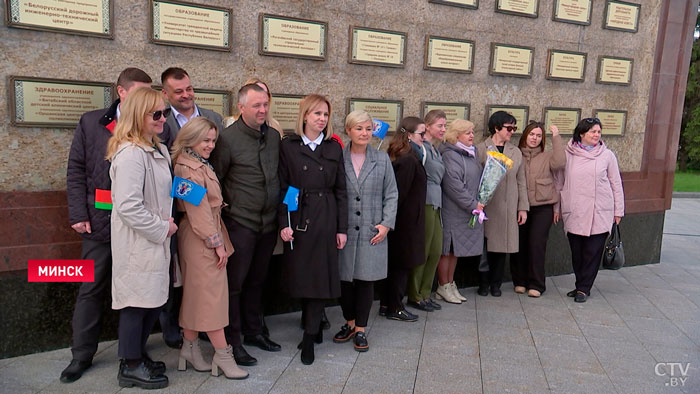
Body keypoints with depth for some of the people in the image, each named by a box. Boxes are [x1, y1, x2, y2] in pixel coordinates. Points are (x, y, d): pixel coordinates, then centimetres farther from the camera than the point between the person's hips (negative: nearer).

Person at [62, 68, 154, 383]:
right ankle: (82, 354, 24)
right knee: (92, 289, 9)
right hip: (101, 222, 1)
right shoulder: (91, 123, 5)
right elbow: (76, 172, 5)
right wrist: (79, 214, -3)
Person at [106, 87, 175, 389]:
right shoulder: (131, 154, -20)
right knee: (137, 301, 3)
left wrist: (167, 222, 7)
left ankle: (138, 354, 33)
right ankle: (131, 367, 19)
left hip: (155, 240, 9)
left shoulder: (158, 150, 11)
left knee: (153, 301, 16)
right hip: (137, 242, -9)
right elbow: (128, 206, -26)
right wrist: (162, 228, -16)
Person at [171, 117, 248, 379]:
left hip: (204, 236, 10)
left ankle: (190, 348, 23)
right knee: (211, 293, -5)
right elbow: (199, 209, -19)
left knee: (195, 293, 14)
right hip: (202, 237, -10)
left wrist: (218, 240, 10)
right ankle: (223, 355, 2)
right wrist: (216, 242, -17)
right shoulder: (188, 168, -15)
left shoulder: (201, 165, 15)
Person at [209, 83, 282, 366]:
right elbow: (215, 180, -5)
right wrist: (224, 209, -4)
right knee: (234, 284, 3)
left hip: (269, 223, 6)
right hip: (240, 223, -5)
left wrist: (280, 213, 13)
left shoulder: (274, 136, 7)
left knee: (256, 281, 18)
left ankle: (253, 332, 33)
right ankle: (232, 341, 17)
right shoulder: (228, 138, -11)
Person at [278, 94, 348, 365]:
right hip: (297, 218, -1)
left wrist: (342, 228, 1)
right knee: (301, 275, 7)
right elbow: (282, 187, -1)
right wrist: (284, 223, -10)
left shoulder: (334, 148, 7)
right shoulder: (288, 146, 1)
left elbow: (341, 190, 6)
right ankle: (313, 325, 29)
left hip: (325, 219, 1)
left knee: (321, 275, 0)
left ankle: (309, 337, 8)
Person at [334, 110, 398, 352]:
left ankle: (360, 329, 20)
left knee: (366, 279, 5)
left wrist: (386, 224, -3)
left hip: (372, 232, 1)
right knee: (344, 278, 8)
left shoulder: (382, 159, 5)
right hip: (344, 230, 0)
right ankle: (349, 323, 30)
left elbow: (391, 194, 7)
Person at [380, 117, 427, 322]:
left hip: (399, 218, 9)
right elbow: (400, 192, -21)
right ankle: (395, 308, 13)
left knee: (395, 263, 16)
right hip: (407, 220, -9)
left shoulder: (395, 156, 10)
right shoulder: (409, 160, -19)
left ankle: (386, 304, 25)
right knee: (402, 264, 2)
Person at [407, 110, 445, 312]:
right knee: (422, 252, 0)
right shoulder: (421, 148, -12)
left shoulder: (435, 150, 18)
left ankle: (425, 294, 23)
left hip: (435, 204, 9)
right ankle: (415, 296, 13)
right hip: (425, 203, -9)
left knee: (436, 251, 11)